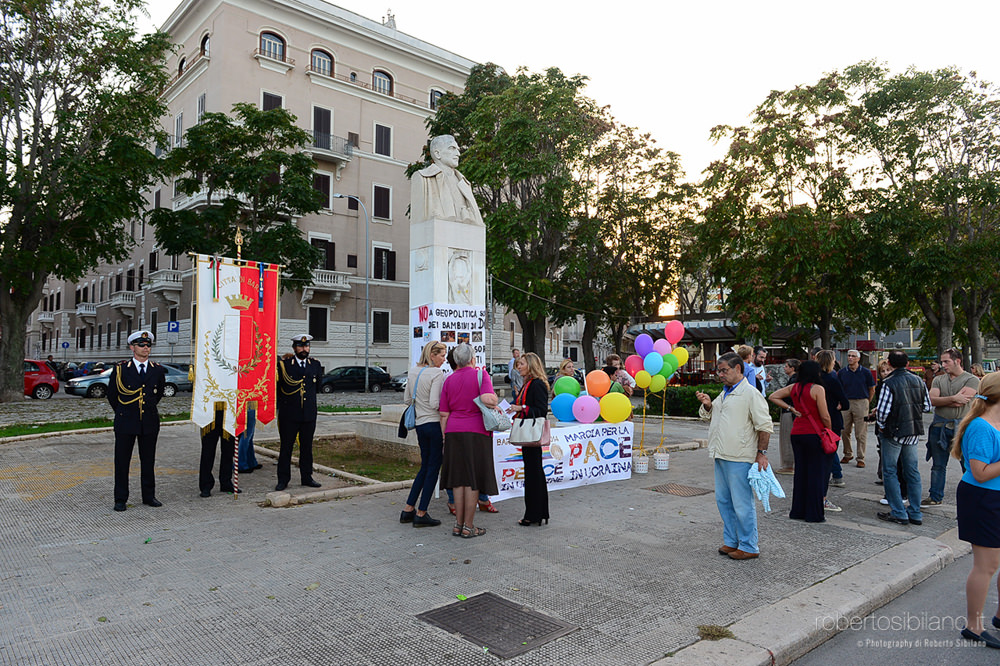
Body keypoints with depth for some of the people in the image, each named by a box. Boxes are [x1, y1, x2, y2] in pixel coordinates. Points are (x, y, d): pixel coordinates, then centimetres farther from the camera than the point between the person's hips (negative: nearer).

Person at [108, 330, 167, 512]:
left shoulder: (158, 370, 4)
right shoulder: (120, 369, -2)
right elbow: (111, 395, 9)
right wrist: (122, 413, 13)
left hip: (150, 423, 2)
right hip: (126, 422, -2)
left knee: (148, 461, 9)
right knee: (122, 461, 5)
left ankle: (149, 496, 20)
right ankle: (120, 499, 15)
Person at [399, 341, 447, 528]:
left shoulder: (412, 372, 9)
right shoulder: (437, 374, -14)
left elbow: (407, 400, 14)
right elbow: (435, 404, -21)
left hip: (420, 425, 8)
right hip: (435, 423, -8)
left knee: (425, 467, 18)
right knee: (433, 468, 2)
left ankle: (408, 509, 20)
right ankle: (421, 514, 7)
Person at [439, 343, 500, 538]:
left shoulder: (449, 380, 9)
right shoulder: (480, 374, -3)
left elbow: (444, 414, 8)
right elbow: (488, 399, -21)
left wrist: (445, 438, 13)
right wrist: (496, 401, 0)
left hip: (453, 432, 4)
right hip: (476, 431, -4)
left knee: (459, 479, 11)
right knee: (473, 480, 2)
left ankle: (459, 525, 17)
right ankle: (468, 527, 7)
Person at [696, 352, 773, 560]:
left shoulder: (750, 393, -10)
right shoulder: (724, 393, 16)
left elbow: (765, 426, -11)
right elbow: (708, 416, 26)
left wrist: (761, 453, -13)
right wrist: (707, 404, 6)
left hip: (739, 459, -9)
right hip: (721, 456, 9)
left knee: (742, 504, -2)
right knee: (723, 501, 15)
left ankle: (749, 547, 9)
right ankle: (731, 541, 27)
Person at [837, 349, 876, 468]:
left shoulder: (865, 372, -1)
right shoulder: (842, 372, 6)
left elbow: (872, 390, 6)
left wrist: (867, 403, 4)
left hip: (861, 403, -3)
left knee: (861, 433, 0)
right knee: (845, 431, 8)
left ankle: (861, 458, 7)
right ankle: (848, 454, 23)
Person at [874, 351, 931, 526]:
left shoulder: (889, 383, -16)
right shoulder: (918, 381, 2)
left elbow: (882, 410, -17)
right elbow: (927, 406, 8)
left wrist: (881, 425, 1)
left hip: (894, 432, -6)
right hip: (913, 432, 6)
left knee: (890, 472, 3)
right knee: (912, 471, 12)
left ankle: (899, 513, 4)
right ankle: (915, 514, 17)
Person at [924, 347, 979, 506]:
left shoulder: (972, 379, -3)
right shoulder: (938, 380, 11)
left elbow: (960, 402, -16)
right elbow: (932, 400, -4)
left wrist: (940, 401, -5)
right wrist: (953, 398, -16)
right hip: (939, 426, 4)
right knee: (938, 465, 12)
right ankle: (935, 497, 22)